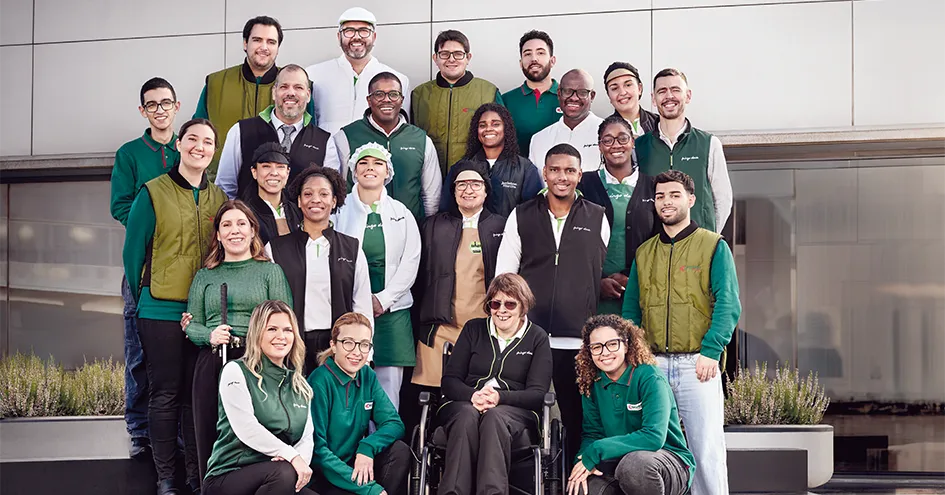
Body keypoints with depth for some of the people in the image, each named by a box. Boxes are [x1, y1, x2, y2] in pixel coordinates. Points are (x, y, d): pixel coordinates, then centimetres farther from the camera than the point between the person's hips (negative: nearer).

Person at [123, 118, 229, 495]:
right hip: (162, 312, -4)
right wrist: (143, 300, 2)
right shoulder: (153, 193, -4)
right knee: (165, 395, 2)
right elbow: (133, 252, -1)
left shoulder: (218, 198, 9)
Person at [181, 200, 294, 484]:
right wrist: (210, 335, -8)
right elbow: (191, 324, 13)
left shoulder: (270, 272, 10)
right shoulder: (205, 276, 18)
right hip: (212, 364, 3)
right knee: (210, 438, 1)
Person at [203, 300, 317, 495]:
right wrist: (292, 456, -22)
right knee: (284, 472, -34)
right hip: (228, 477, -4)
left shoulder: (300, 384, 17)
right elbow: (246, 429, -14)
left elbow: (307, 437, 9)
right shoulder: (236, 371, -1)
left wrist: (302, 460, -15)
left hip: (274, 476, 4)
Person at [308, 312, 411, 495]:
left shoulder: (368, 376, 3)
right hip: (322, 477, -6)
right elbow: (317, 448, -20)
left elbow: (394, 423, -1)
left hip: (353, 464, 6)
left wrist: (367, 447, -23)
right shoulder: (320, 381, -17)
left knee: (400, 451, -17)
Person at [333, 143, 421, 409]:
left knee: (388, 382, -3)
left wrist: (383, 299, -6)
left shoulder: (402, 214, 12)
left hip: (391, 309, 2)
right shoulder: (339, 210, 5)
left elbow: (410, 262, 6)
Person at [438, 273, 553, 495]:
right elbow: (449, 380, 10)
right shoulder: (473, 329, 17)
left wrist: (500, 397, -17)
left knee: (494, 417, -37)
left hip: (515, 412, -1)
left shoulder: (537, 337, 12)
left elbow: (538, 393, 2)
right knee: (468, 415, -36)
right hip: (464, 405, 1)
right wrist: (472, 395, -13)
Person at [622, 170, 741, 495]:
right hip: (653, 363, 4)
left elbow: (728, 305, -6)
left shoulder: (713, 246, 3)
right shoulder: (644, 253, 16)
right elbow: (631, 310, 18)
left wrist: (710, 352, -17)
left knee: (706, 447, -7)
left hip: (697, 363, -4)